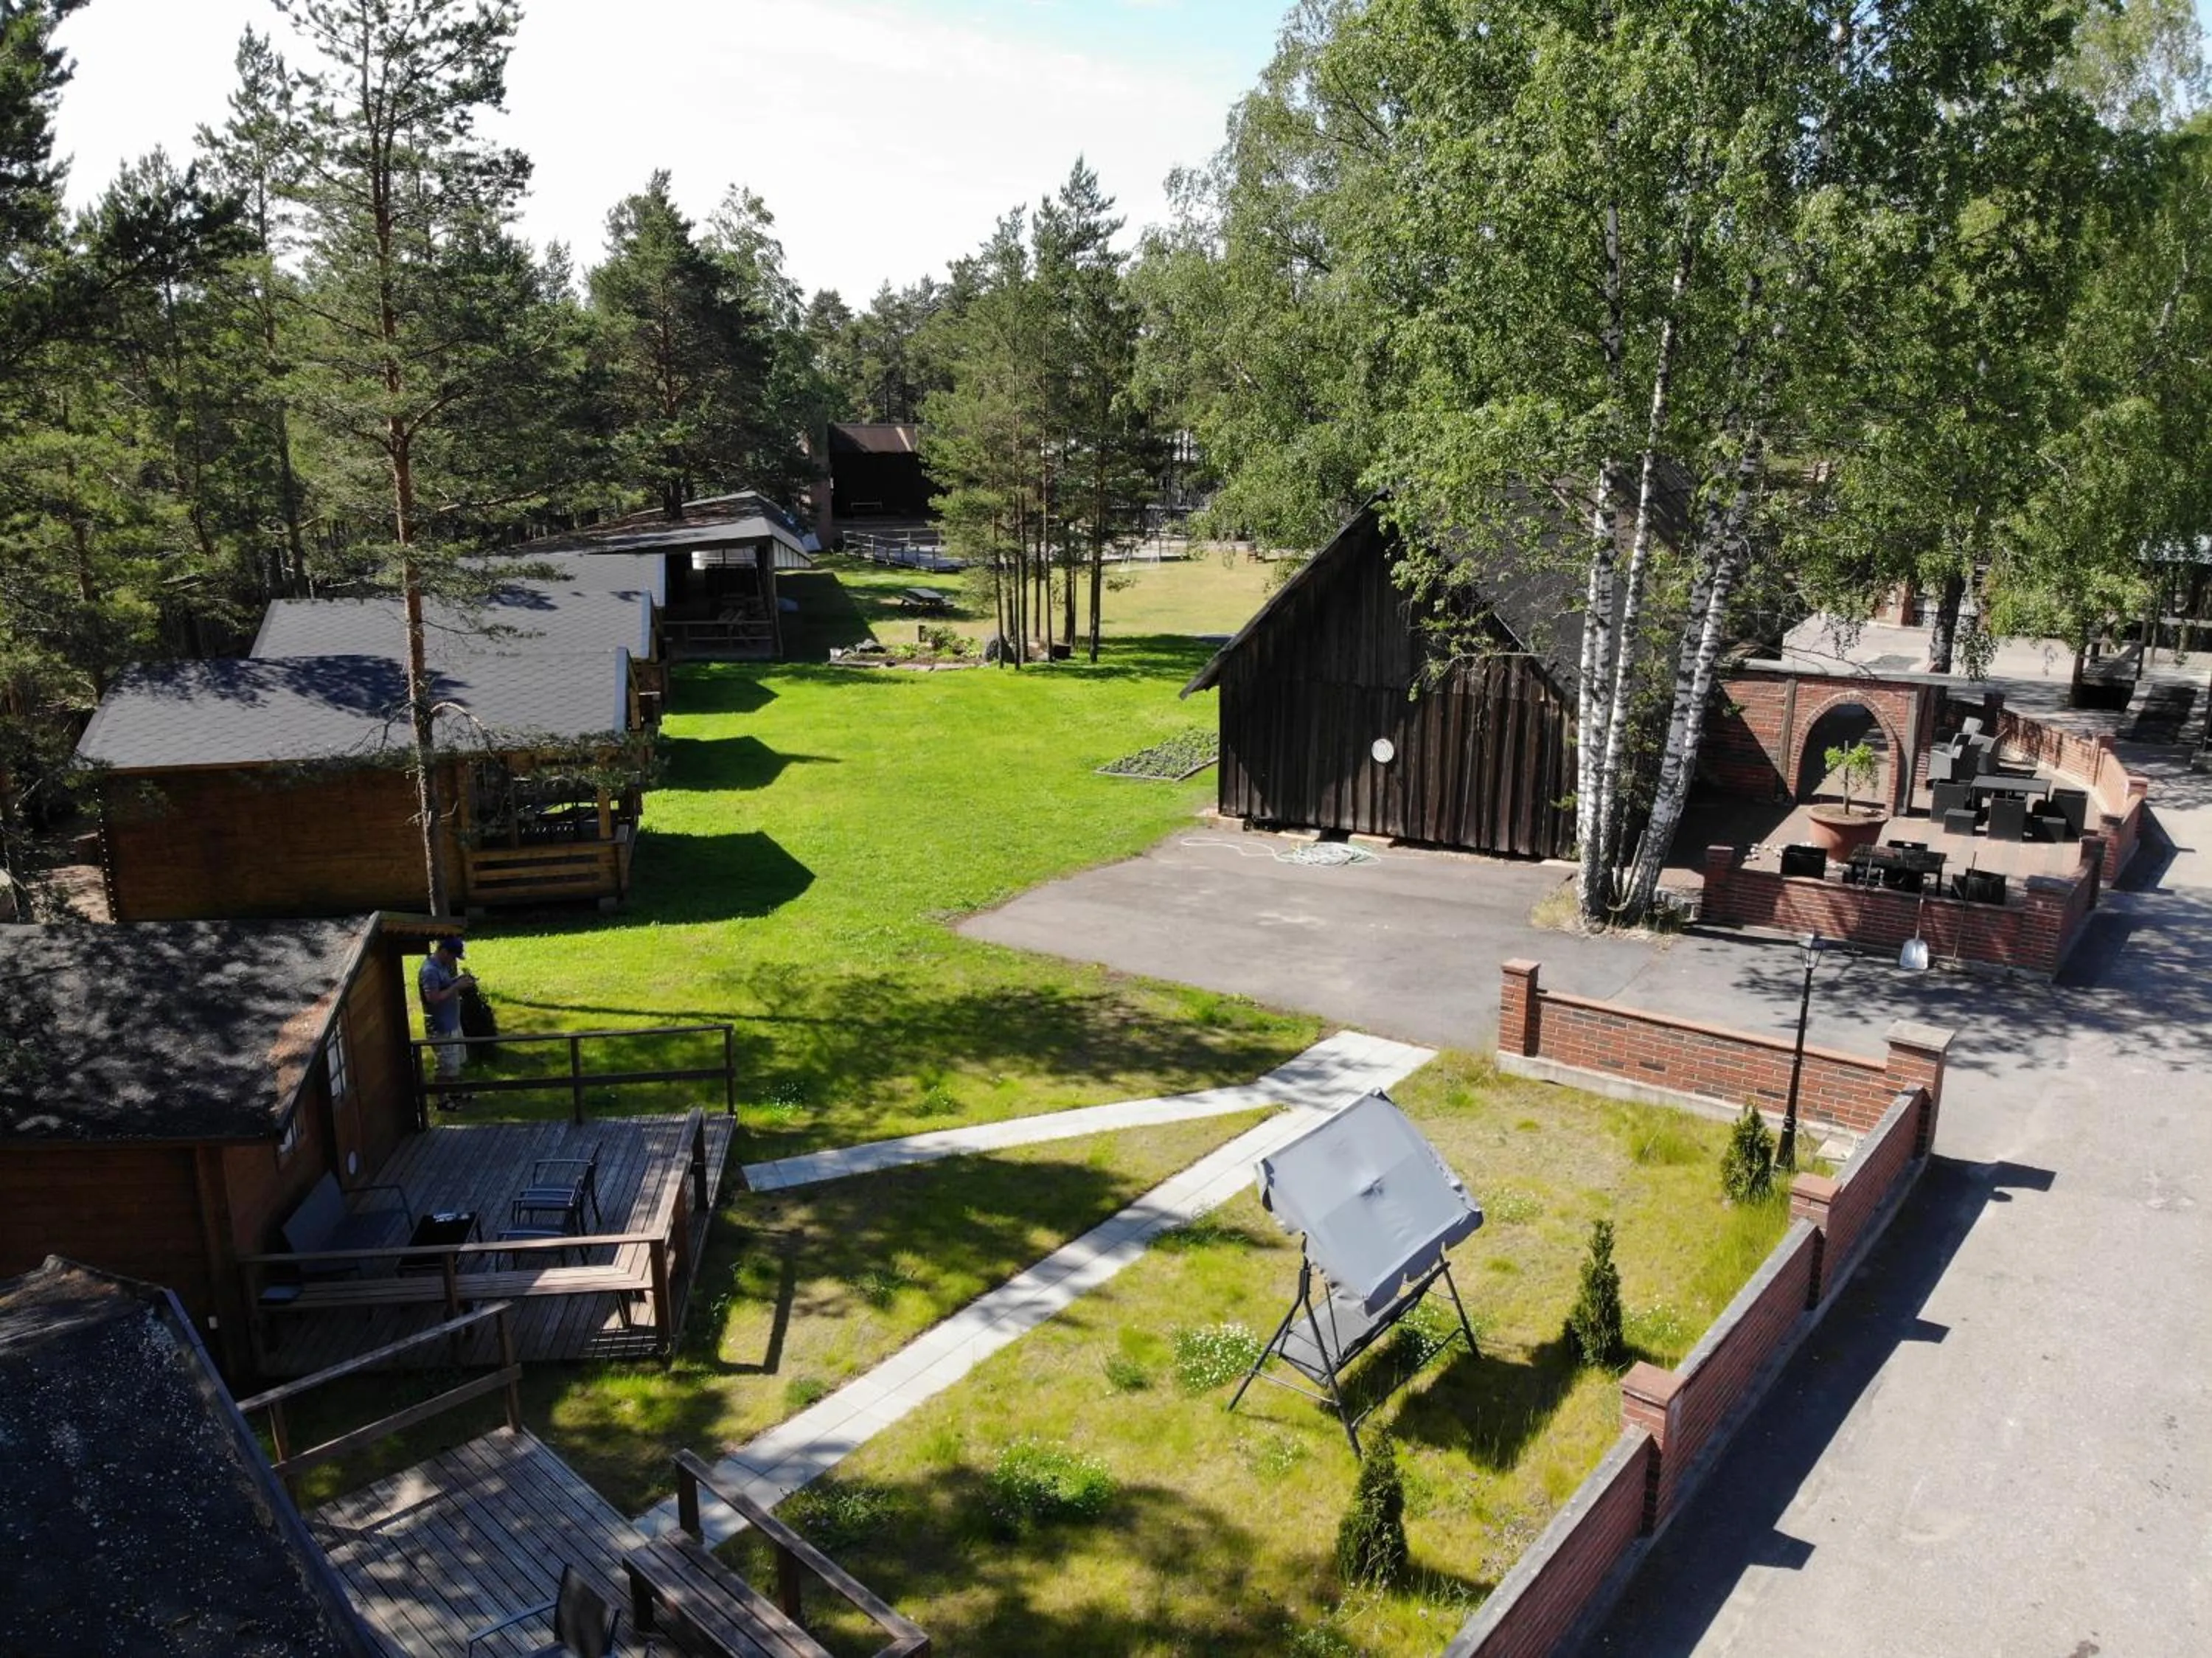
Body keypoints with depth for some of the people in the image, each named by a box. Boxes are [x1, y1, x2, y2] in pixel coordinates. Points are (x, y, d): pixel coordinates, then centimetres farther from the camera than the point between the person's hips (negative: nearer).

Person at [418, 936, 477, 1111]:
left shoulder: (442, 965, 6)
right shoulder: (430, 970, -24)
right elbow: (434, 998, -29)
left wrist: (460, 981, 0)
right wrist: (457, 986, -25)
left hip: (452, 1022, 10)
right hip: (441, 1026, -10)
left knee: (456, 1061, 21)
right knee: (446, 1066, 2)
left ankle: (455, 1094, 35)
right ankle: (442, 1101, 16)